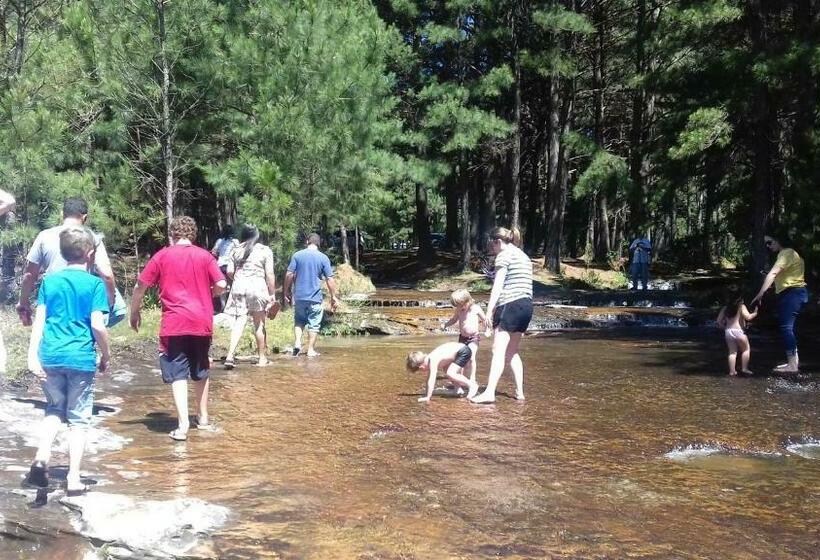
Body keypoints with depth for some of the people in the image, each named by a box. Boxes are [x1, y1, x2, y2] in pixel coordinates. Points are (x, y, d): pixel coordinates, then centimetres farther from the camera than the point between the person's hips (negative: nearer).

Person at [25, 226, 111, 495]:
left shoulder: (49, 281, 7)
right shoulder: (94, 284, -5)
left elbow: (39, 321, 3)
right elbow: (98, 326, -10)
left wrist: (33, 355, 4)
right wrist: (106, 355, 4)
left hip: (50, 357, 3)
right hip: (81, 358, -3)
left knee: (54, 410, 21)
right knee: (78, 418, 7)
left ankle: (41, 458, 0)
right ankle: (73, 478, 9)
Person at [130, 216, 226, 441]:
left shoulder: (162, 256, 3)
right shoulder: (204, 256, 5)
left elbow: (140, 286, 2)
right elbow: (221, 285, -2)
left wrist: (135, 312, 15)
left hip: (174, 324, -2)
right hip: (202, 322, 2)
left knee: (178, 374, -1)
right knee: (201, 371, 19)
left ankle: (183, 426, -12)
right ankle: (203, 417, 30)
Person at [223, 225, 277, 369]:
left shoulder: (236, 250, 10)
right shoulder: (265, 250, 2)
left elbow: (230, 272, 5)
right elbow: (269, 274, -4)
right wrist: (272, 293, 1)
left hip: (238, 287, 2)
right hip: (257, 286, -2)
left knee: (239, 321, 0)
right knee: (259, 323, 7)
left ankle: (230, 355, -16)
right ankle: (262, 358, 15)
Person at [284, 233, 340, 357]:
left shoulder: (297, 255, 0)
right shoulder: (323, 258, -2)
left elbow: (289, 275, -2)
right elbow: (330, 279, -4)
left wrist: (287, 292, 8)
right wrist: (333, 297, 3)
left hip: (299, 296, 2)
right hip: (315, 297, -2)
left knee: (299, 321, 19)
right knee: (314, 324, 7)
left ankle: (297, 342, 2)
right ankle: (311, 350, 8)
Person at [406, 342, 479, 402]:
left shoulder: (433, 361, -22)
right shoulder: (428, 359, 5)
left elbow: (431, 380, -25)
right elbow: (429, 378, 14)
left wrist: (427, 397, -22)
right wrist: (427, 395, 18)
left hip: (464, 352, -10)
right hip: (459, 349, 10)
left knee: (450, 374, -18)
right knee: (447, 369, 24)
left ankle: (472, 385, -5)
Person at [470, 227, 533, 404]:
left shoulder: (504, 255, -4)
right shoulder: (524, 256, 23)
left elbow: (498, 285, -13)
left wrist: (489, 310, -16)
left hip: (510, 305, -9)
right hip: (526, 305, 9)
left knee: (498, 350, -15)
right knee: (512, 352, 16)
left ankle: (489, 392, -23)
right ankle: (520, 392, 15)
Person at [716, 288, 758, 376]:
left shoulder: (725, 308, 11)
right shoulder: (741, 307, -3)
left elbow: (719, 321, 9)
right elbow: (748, 317, -15)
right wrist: (755, 313, 1)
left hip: (728, 332, 5)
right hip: (738, 331, -5)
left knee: (732, 352, 10)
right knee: (746, 349, 12)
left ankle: (732, 371, 6)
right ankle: (744, 369, 7)